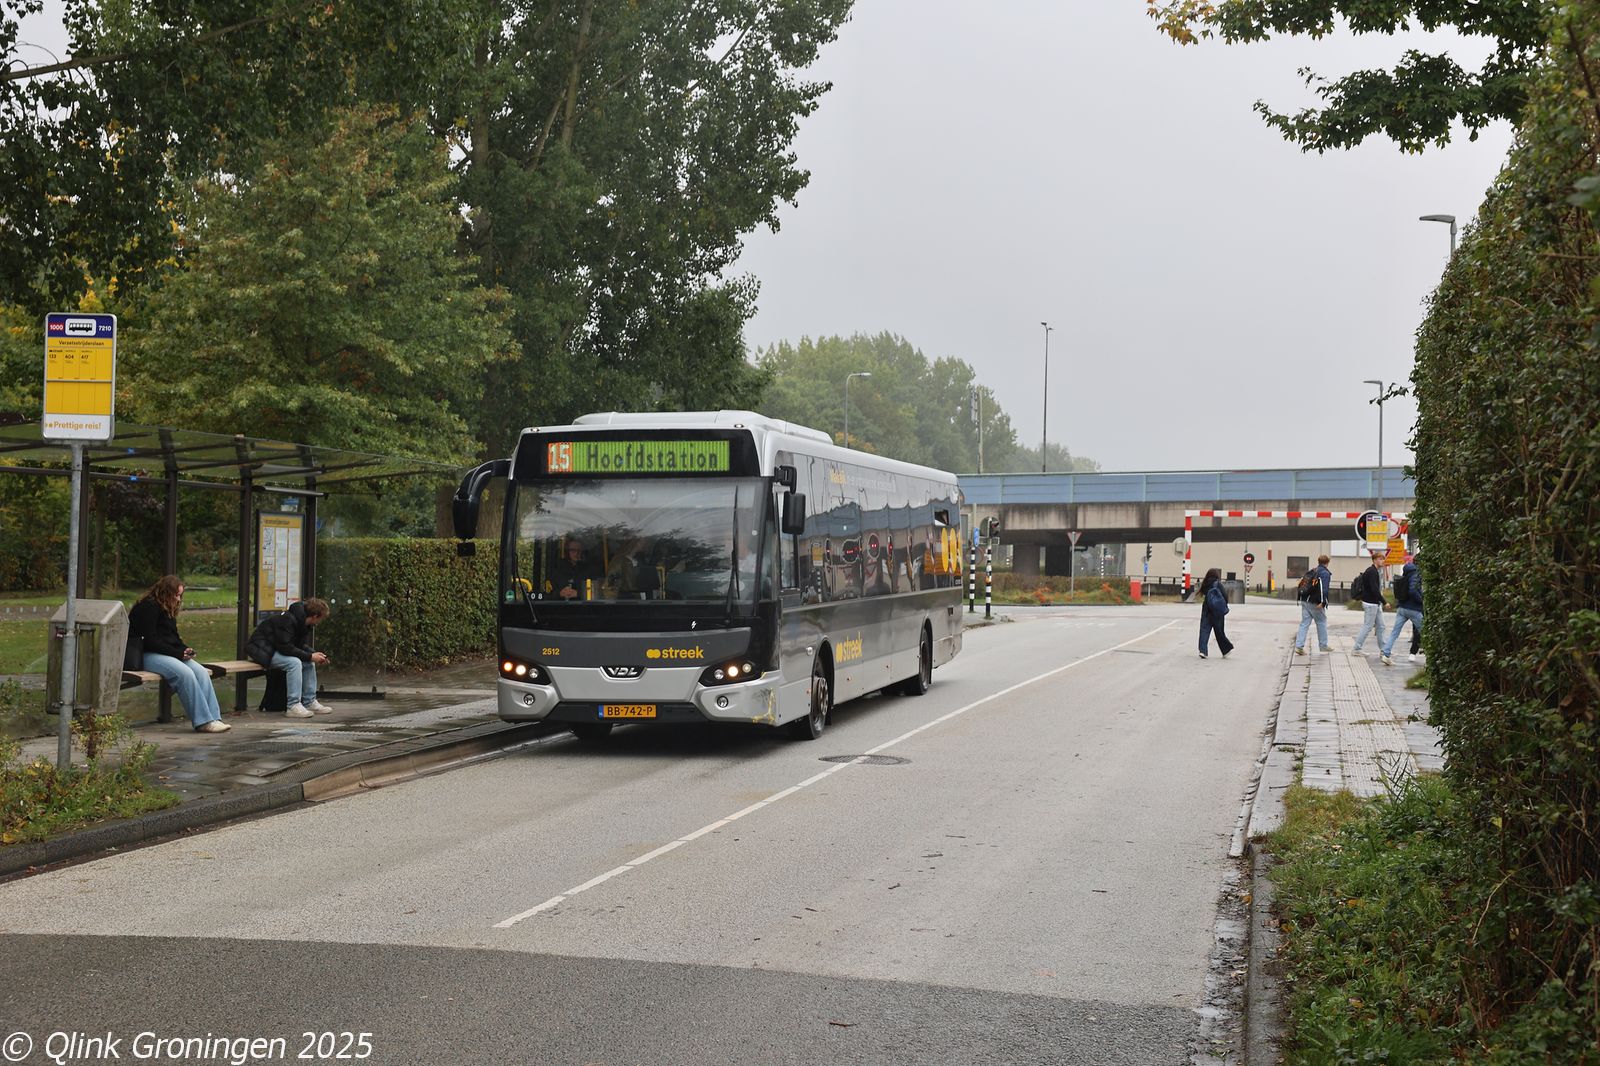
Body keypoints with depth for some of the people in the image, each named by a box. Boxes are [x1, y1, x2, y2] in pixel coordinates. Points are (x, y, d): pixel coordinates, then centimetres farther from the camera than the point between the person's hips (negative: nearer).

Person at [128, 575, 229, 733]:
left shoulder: (167, 609, 19)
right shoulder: (148, 607, -10)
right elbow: (150, 641, -16)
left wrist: (185, 650, 2)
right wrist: (178, 653, -16)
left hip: (168, 654, 9)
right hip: (147, 655, -9)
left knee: (201, 671, -16)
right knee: (185, 673, -32)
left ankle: (213, 718, -22)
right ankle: (203, 721, -30)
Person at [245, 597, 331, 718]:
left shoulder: (303, 622, 4)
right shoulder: (287, 620, -26)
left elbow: (302, 645, 9)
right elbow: (285, 647, -29)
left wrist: (314, 655, -9)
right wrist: (310, 656, -26)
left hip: (277, 649, 10)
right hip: (262, 650, -10)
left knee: (309, 662, -1)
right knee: (294, 662, -29)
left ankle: (310, 702, 2)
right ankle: (294, 706, -28)